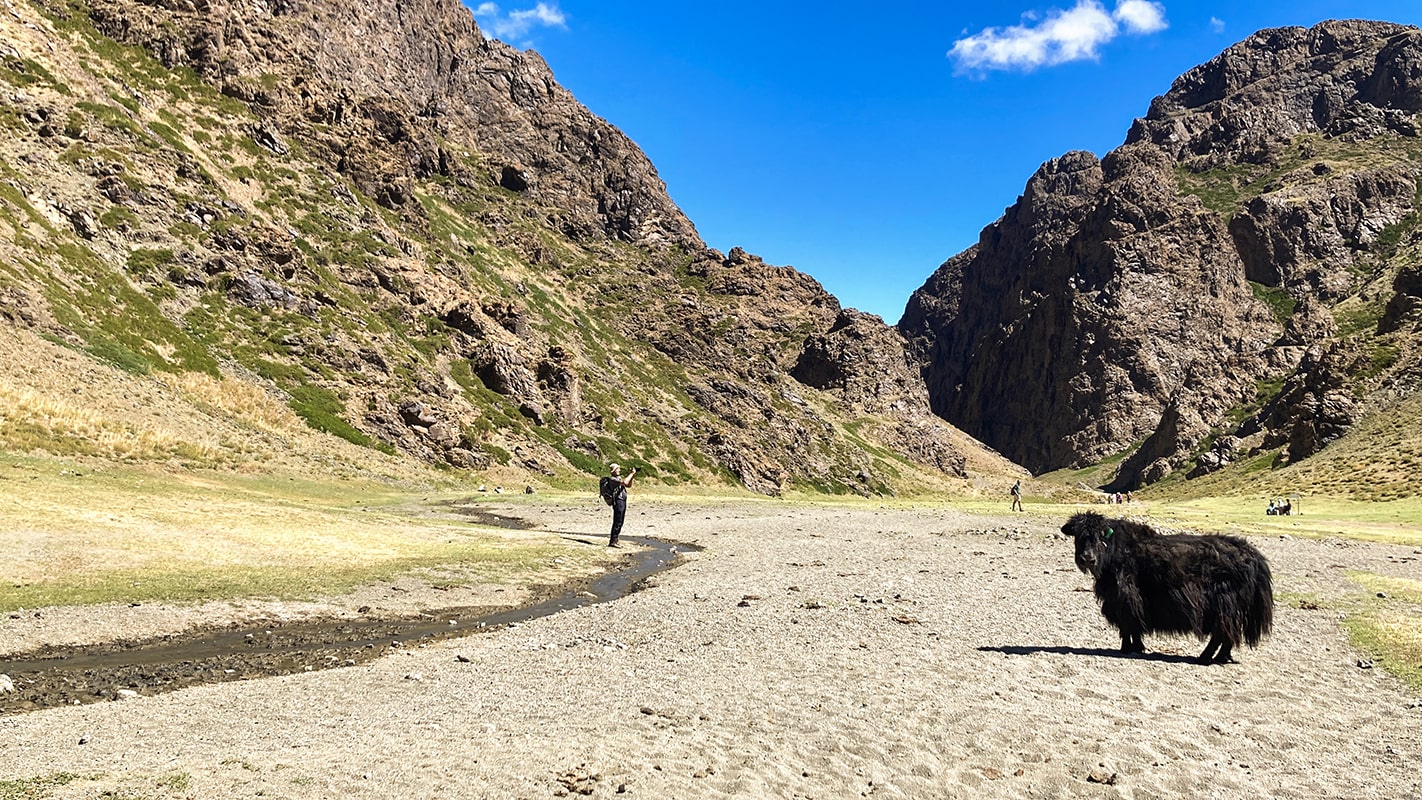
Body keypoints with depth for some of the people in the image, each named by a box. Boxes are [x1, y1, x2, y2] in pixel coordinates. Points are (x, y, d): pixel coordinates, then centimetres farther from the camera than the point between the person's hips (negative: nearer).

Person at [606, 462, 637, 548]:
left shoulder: (619, 478, 16)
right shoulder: (613, 479, -14)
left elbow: (628, 485, 21)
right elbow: (624, 482, -29)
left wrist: (632, 476, 6)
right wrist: (631, 473, -17)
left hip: (623, 502, 10)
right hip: (618, 502, -10)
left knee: (619, 523, 13)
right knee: (617, 523, -9)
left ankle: (615, 540, 19)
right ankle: (612, 541, -6)